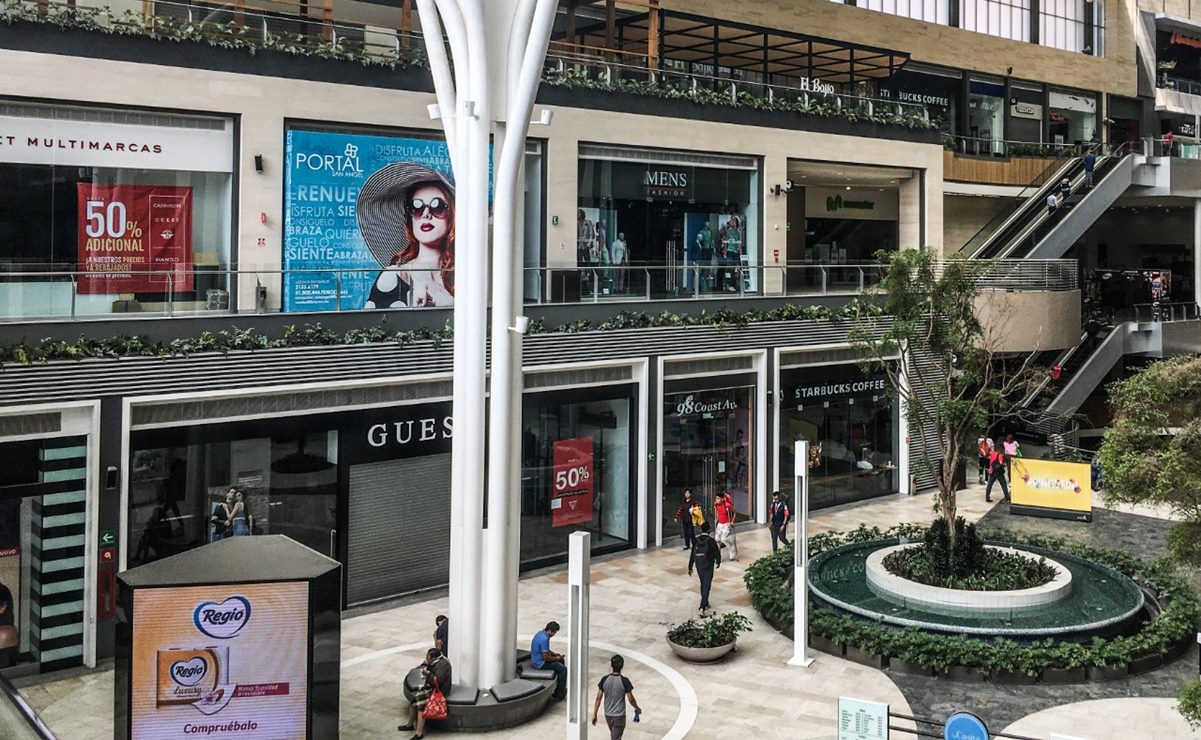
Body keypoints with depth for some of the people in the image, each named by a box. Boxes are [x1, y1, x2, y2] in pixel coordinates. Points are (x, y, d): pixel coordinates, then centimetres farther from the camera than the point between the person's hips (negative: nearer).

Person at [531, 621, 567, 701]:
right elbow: (546, 657, -25)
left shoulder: (541, 633, 5)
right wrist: (556, 658, -9)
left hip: (537, 659, 11)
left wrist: (555, 654, 8)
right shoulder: (544, 639, -28)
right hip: (540, 663, -11)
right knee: (563, 669, -9)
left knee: (561, 660, 21)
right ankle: (559, 695, 1)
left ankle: (561, 687, 30)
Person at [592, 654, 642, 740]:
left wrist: (594, 714, 2)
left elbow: (598, 698, -6)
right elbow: (631, 699, -11)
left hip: (608, 715, 4)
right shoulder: (624, 681, -18)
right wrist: (637, 709, 7)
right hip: (619, 716, -4)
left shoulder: (604, 680, -8)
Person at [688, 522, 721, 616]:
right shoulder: (711, 541, -14)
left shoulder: (696, 540, -4)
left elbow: (692, 555, -1)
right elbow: (717, 552, -6)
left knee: (703, 585, 22)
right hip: (708, 567, -4)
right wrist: (718, 562, 15)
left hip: (699, 566, 4)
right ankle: (702, 608, -13)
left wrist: (690, 568, 7)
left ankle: (705, 604, 36)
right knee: (706, 587, -3)